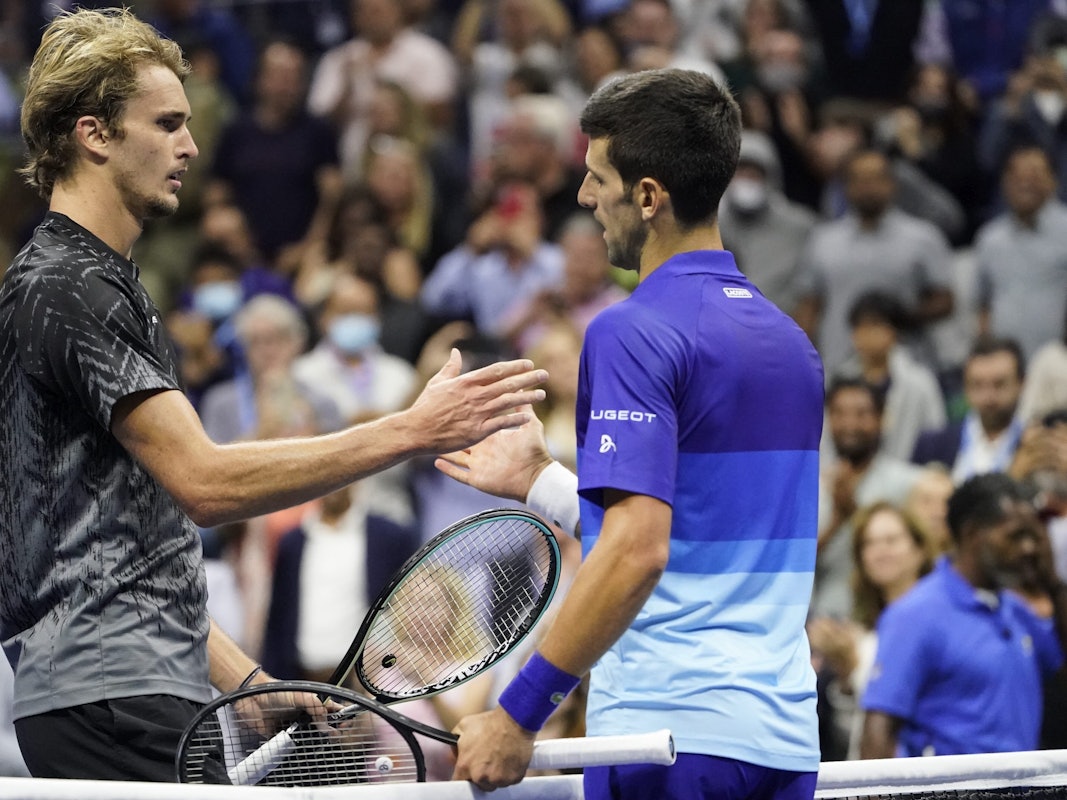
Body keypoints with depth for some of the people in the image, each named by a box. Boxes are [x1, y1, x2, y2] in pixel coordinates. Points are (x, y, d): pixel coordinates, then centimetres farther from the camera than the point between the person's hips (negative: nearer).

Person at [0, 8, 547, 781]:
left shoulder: (103, 283, 23)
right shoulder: (66, 290, -11)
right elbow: (204, 482, -20)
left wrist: (244, 679, 21)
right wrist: (412, 431, -21)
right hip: (110, 703, -11)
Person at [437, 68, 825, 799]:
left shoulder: (635, 333, -11)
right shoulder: (789, 338, 15)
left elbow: (636, 552, -22)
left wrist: (519, 712, -20)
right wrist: (541, 483, 26)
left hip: (670, 737, -8)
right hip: (786, 738, 8)